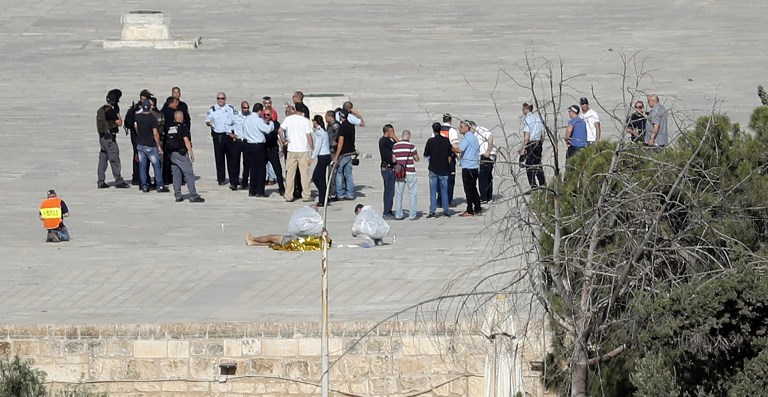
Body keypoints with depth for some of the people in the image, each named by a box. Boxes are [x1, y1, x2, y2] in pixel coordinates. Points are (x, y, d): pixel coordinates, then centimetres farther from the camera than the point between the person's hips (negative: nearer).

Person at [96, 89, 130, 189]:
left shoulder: (100, 110, 12)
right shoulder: (110, 110, -16)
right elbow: (119, 123, -13)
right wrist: (118, 113, -5)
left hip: (102, 136, 9)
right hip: (109, 137, -9)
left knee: (103, 159, 10)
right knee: (114, 159, -5)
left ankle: (100, 182, 11)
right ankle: (118, 181, -4)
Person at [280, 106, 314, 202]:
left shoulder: (288, 119, 1)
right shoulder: (305, 121, -4)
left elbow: (280, 130, -10)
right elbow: (309, 135, -5)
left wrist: (283, 140, 2)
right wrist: (311, 149, 2)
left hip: (291, 150, 2)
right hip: (304, 150, -2)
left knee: (290, 173, 7)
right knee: (304, 173, 4)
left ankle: (288, 196, 7)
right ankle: (306, 195, 5)